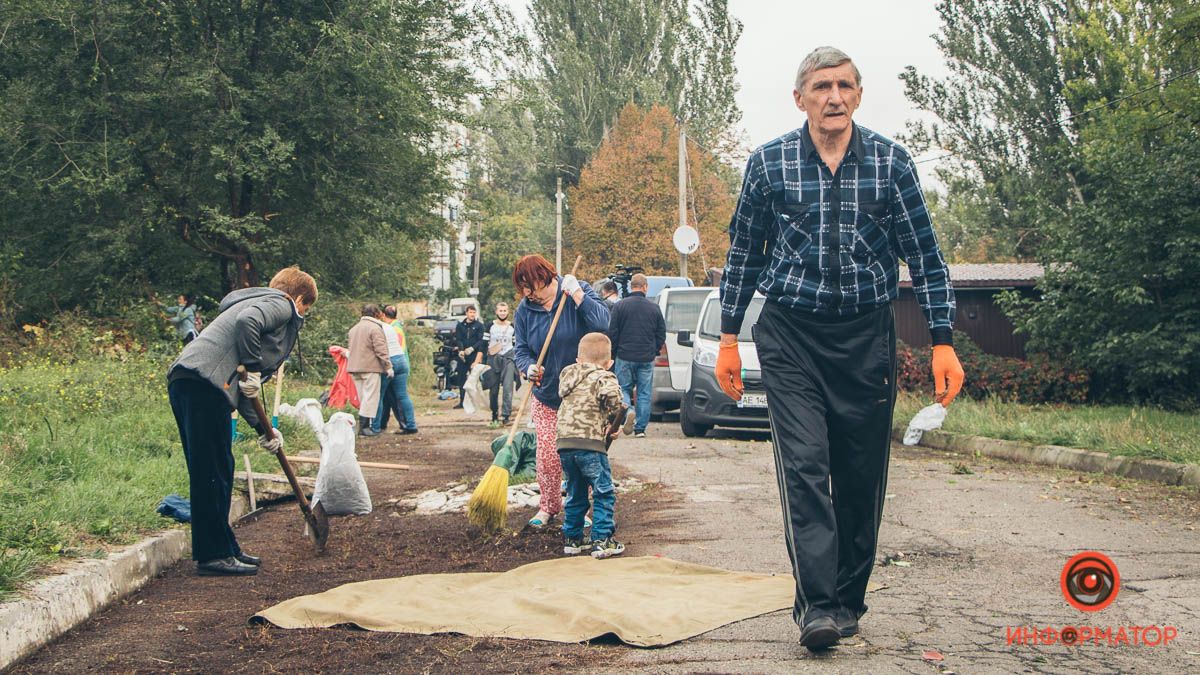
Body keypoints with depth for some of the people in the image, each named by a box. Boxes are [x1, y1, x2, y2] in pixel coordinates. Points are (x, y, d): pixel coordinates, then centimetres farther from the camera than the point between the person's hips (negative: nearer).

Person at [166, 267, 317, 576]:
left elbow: (243, 388, 30)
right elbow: (247, 321, -20)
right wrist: (253, 370, -12)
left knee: (211, 474, 14)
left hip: (183, 380, 10)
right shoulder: (281, 305, 5)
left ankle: (223, 548, 22)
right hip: (204, 381, -10)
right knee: (214, 472, -6)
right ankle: (212, 556, -2)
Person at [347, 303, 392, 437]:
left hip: (355, 367, 8)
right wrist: (388, 367, -11)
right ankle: (364, 426, -11)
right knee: (370, 397, -6)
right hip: (371, 367, -8)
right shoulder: (375, 328, -8)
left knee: (362, 397, 12)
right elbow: (381, 350, -13)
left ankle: (364, 425, 12)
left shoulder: (353, 329, 18)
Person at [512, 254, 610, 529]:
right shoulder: (525, 310, -1)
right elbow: (520, 350, 0)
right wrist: (529, 367, -21)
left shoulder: (580, 292, -10)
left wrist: (577, 295, -28)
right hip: (547, 394, 3)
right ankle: (548, 505, 20)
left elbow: (603, 323, -24)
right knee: (547, 455, 1)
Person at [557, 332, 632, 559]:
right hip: (590, 442, -7)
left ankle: (571, 539, 23)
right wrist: (614, 425, -1)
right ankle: (601, 541, 0)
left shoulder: (567, 374, 15)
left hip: (564, 442, 7)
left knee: (575, 494, 19)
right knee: (604, 494, 3)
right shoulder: (604, 379, -4)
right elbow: (614, 402, -18)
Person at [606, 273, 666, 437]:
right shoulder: (654, 307, 1)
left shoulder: (620, 305, -5)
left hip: (625, 356, -1)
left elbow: (612, 332, -3)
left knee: (624, 388, 10)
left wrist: (614, 352, 10)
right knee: (644, 393, 8)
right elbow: (662, 333, 7)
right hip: (647, 359, 2)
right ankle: (640, 428, 7)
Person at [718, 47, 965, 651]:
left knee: (861, 476, 5)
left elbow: (924, 256, 4)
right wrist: (729, 337, 8)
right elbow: (743, 254, 10)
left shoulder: (890, 162, 2)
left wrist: (942, 341, -1)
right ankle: (816, 604, -14)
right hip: (790, 334, -1)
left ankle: (848, 598, 18)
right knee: (803, 464, -13)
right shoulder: (768, 164, 1)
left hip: (867, 335, 1)